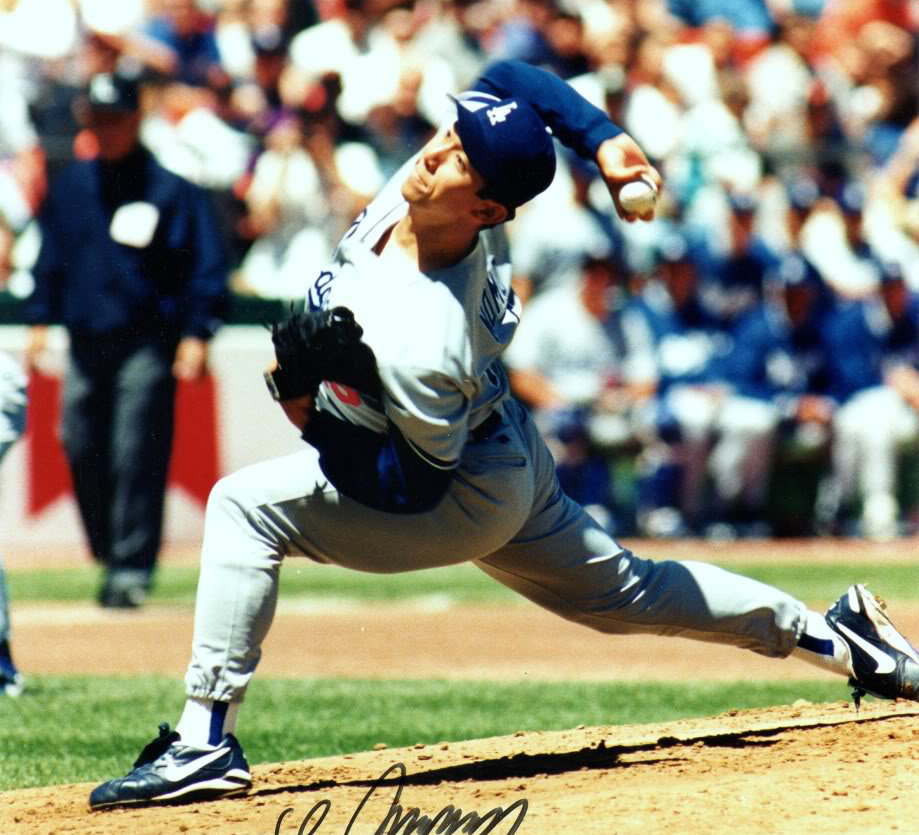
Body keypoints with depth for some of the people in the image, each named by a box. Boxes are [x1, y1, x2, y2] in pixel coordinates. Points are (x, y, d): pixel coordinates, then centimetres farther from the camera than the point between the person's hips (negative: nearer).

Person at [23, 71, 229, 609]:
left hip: (146, 341, -5)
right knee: (82, 448, 6)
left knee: (136, 457, -11)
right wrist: (40, 321, 14)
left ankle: (132, 569, -8)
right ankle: (109, 555, 22)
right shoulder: (72, 187, 13)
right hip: (86, 341, 5)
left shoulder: (171, 189, -3)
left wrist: (196, 335, -12)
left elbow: (206, 266, -4)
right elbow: (51, 259, 21)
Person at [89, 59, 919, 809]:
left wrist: (313, 415, -35)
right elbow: (513, 78, -5)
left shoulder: (420, 345, -39)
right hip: (505, 453, 9)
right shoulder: (435, 184, -20)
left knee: (249, 506, -19)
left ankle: (207, 741, -20)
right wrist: (601, 138, -16)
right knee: (623, 592, 26)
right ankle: (838, 637, 33)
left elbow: (414, 489, -29)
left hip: (466, 503, -9)